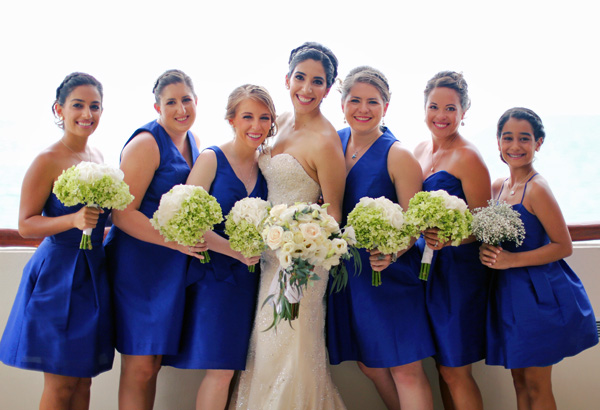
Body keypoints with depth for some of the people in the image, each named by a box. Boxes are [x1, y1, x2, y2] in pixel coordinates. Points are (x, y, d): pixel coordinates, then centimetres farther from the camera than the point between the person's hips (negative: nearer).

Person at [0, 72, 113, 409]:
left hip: (93, 273, 7)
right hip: (58, 273, -7)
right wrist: (74, 221, -26)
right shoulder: (47, 161, -12)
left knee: (83, 380, 12)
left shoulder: (98, 156, 9)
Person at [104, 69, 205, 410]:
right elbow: (122, 213, -19)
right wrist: (177, 242, -25)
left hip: (173, 267, 7)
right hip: (139, 262, -7)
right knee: (139, 367, -4)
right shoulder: (146, 143, -12)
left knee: (153, 364, 12)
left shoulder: (193, 141, 11)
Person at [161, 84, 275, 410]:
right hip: (213, 273, -5)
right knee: (220, 369, -5)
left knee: (228, 367, 8)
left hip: (247, 278, 5)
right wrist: (236, 251, -15)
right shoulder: (212, 159, -7)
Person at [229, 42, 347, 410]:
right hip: (269, 250, 8)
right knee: (263, 346, 16)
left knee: (289, 349, 0)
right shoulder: (281, 123, 7)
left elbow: (333, 212, -13)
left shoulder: (324, 141, -17)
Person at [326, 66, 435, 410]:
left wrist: (392, 253, -31)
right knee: (368, 362, 16)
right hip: (347, 272, 6)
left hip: (390, 274, -6)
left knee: (405, 369, -2)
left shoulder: (398, 156, -12)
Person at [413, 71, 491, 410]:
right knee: (442, 364, 13)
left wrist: (449, 239, -30)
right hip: (425, 266, 7)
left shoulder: (468, 158, -12)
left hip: (458, 269, -7)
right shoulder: (421, 151, 10)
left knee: (455, 371, 0)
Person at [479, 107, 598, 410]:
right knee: (519, 379, 16)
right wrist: (488, 253, -3)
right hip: (508, 293, 7)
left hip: (538, 294, -7)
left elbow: (564, 246, -17)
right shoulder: (498, 187, 6)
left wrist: (512, 260, -19)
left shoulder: (536, 188, -16)